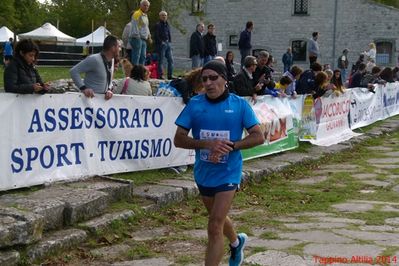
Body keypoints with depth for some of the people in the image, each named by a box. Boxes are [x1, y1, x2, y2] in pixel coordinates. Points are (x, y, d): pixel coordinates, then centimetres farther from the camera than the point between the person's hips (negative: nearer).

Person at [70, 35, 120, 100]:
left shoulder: (112, 60, 8)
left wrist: (109, 90, -4)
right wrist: (83, 88, -25)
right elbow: (74, 71, -17)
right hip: (91, 97, -7)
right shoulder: (94, 60, -17)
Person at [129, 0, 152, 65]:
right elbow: (135, 27, -15)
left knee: (143, 57, 9)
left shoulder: (145, 16, 21)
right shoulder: (137, 14, -8)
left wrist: (149, 37, 21)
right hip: (137, 38, -9)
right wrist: (137, 37, -20)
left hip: (143, 39, 10)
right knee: (136, 57, -12)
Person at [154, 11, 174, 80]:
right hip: (161, 44, -7)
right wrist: (161, 42, -14)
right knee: (161, 60, -4)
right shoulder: (158, 25, -5)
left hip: (168, 44, 7)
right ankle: (161, 75, -1)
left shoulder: (167, 25, 18)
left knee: (170, 60, 3)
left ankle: (170, 75, 6)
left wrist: (169, 41, 12)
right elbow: (156, 36, -11)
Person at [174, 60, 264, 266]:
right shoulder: (194, 104, -4)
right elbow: (179, 140, -7)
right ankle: (236, 242, 57)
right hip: (203, 173, 4)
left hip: (228, 174, -4)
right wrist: (207, 144, -24)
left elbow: (258, 137, -7)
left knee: (215, 228, -12)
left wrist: (230, 146, -21)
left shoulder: (239, 104, -8)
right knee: (217, 219, 26)